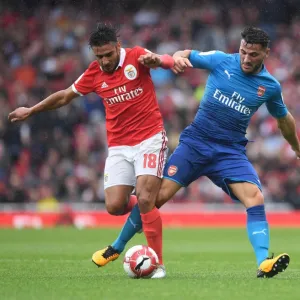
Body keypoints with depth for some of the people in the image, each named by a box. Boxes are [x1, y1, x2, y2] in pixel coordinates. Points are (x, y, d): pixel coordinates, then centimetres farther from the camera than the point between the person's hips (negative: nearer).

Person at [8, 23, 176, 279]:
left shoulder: (136, 57, -6)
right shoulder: (94, 73, 5)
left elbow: (171, 62, -19)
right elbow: (65, 96, 20)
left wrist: (155, 59, -42)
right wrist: (31, 110, 28)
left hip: (149, 140, -4)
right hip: (119, 146, 4)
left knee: (144, 201, -18)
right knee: (114, 205, -11)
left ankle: (158, 264, -6)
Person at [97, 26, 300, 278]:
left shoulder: (270, 86, 0)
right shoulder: (221, 61, -4)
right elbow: (187, 56, 7)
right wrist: (178, 57, -17)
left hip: (231, 151, 1)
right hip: (195, 142, -1)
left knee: (255, 199, -22)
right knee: (158, 195, -8)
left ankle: (264, 264, -26)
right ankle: (117, 248, 10)